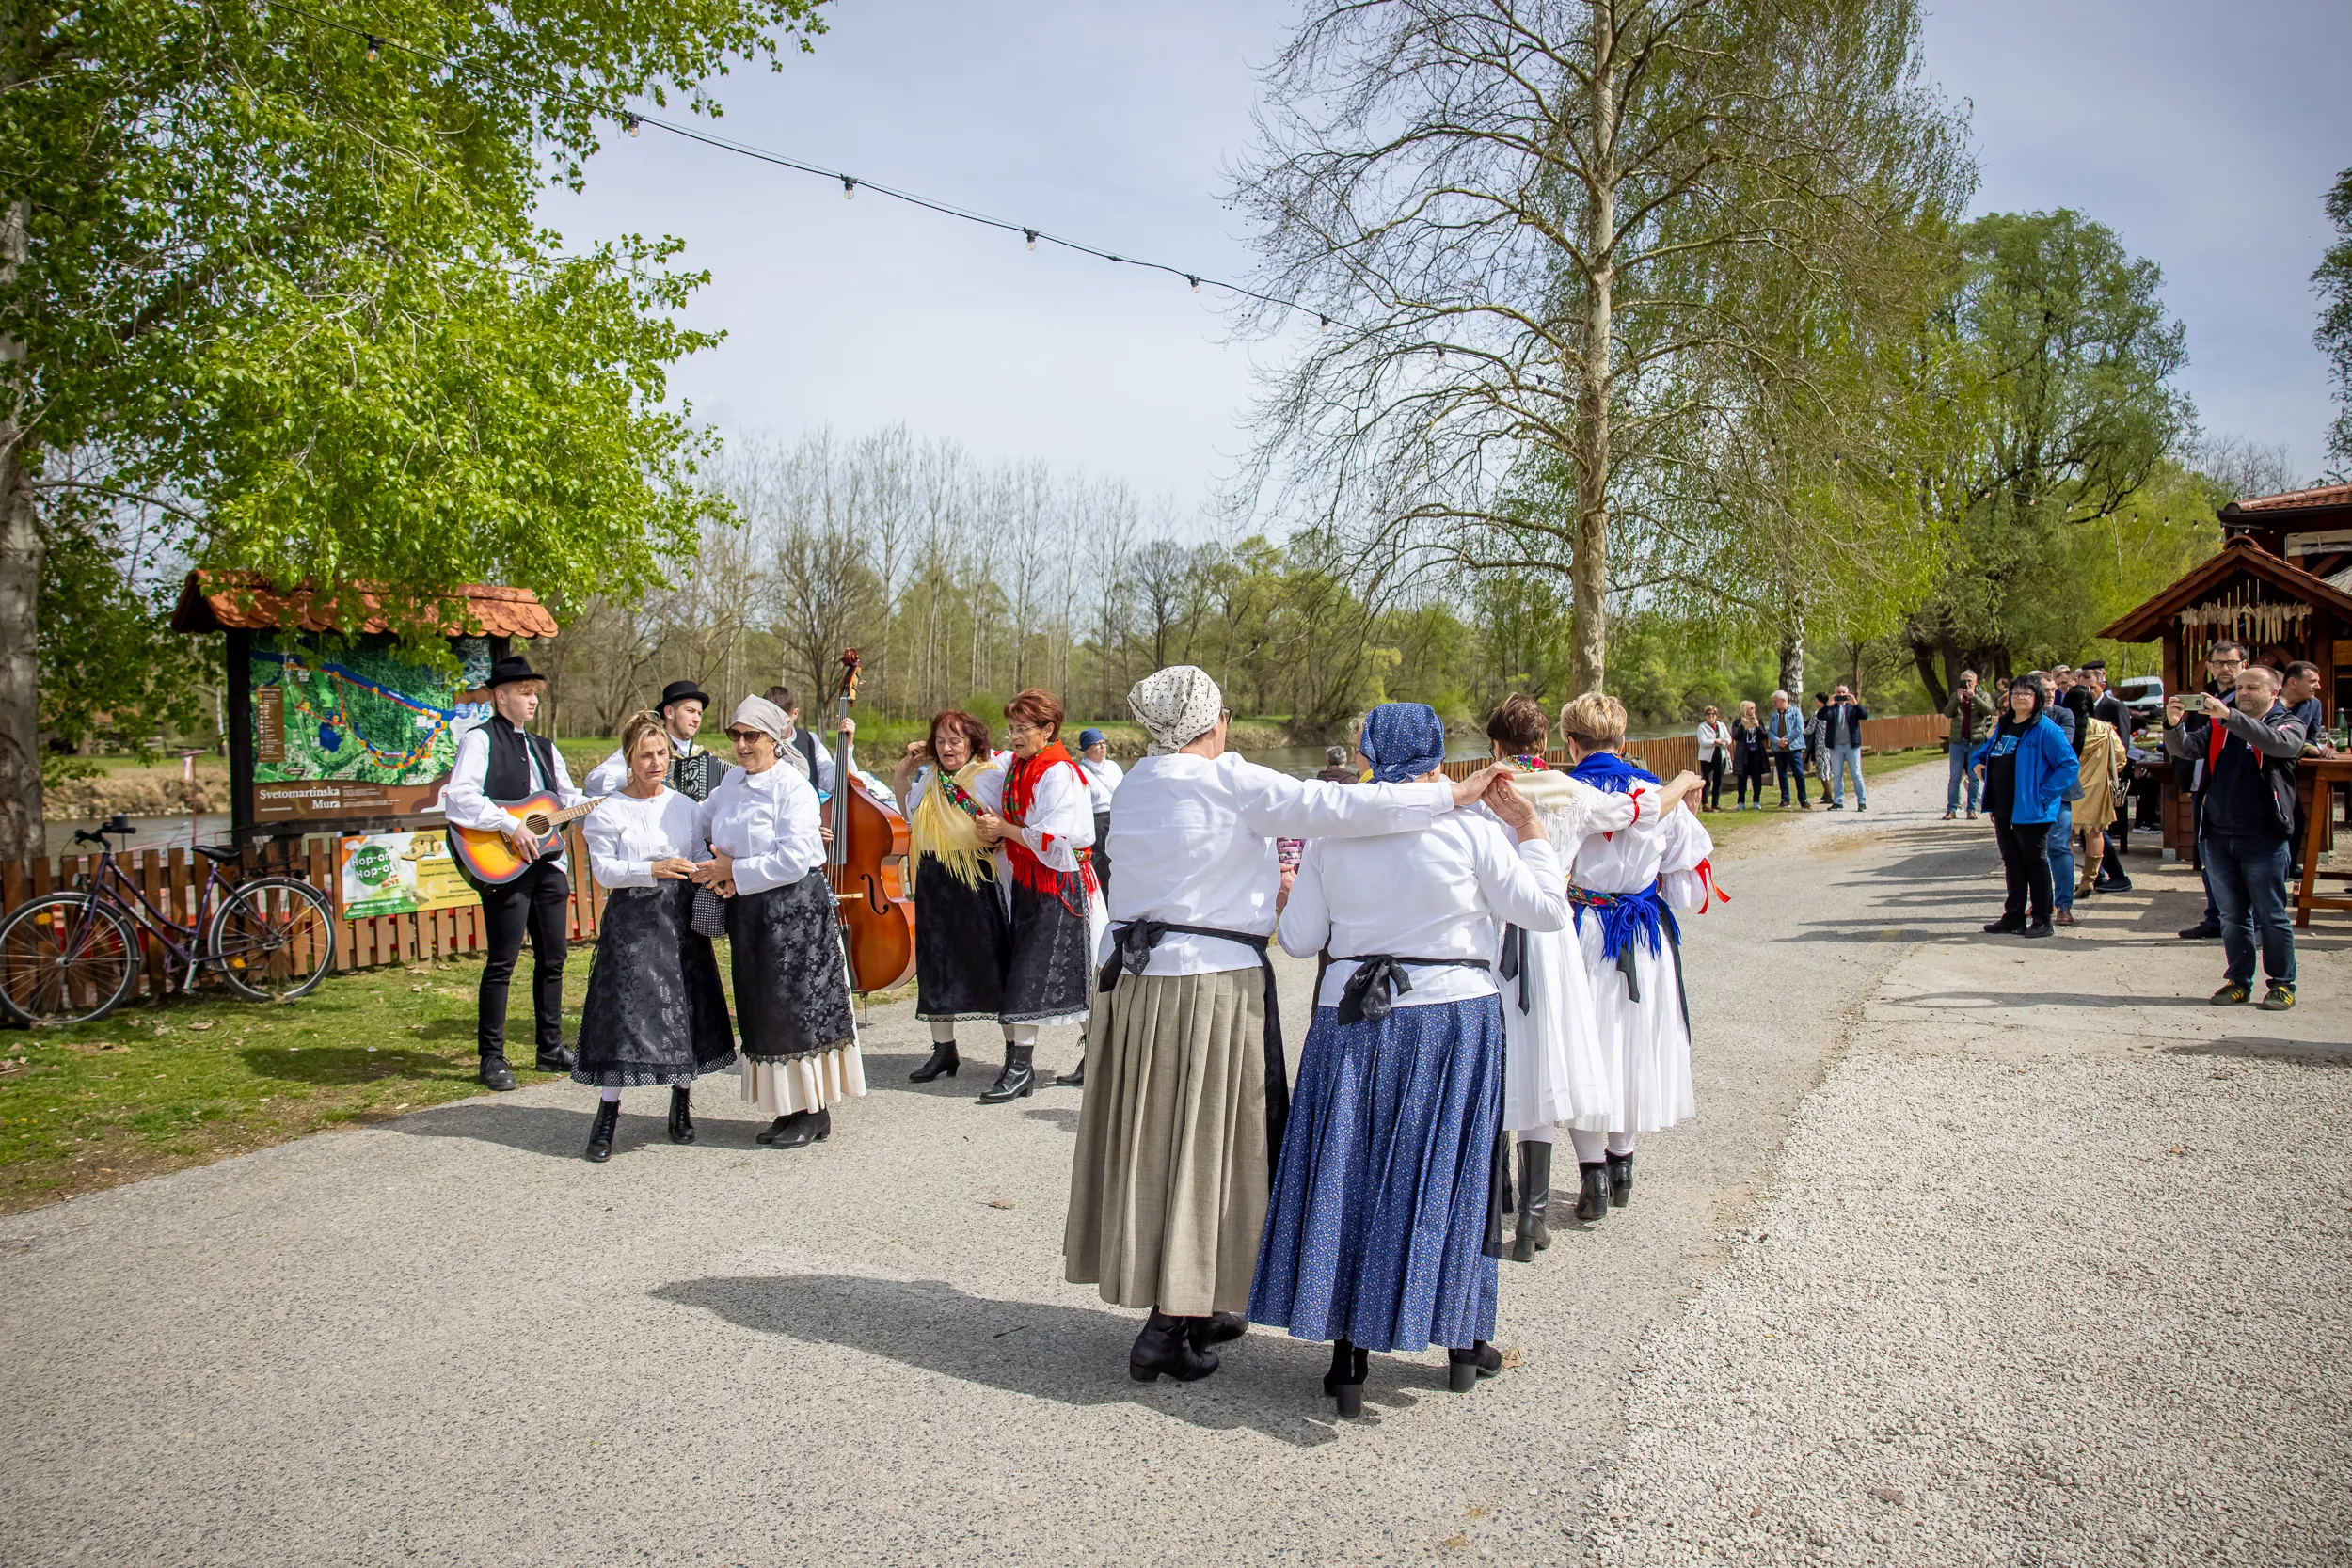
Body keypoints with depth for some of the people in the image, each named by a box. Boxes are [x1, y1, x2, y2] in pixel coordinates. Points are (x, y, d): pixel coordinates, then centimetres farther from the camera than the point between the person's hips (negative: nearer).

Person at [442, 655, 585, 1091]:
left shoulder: (544, 748, 20)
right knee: (502, 962, -4)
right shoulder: (479, 740, -3)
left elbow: (570, 800, 21)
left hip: (548, 862, 7)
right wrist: (510, 825, -22)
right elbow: (459, 796, -17)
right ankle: (492, 1058, 4)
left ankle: (551, 1049, 20)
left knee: (553, 957, 10)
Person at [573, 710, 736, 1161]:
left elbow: (699, 858, 11)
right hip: (631, 921, -3)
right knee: (625, 1012, -7)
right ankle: (607, 1116, 5)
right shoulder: (609, 810, -2)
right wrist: (652, 869, -22)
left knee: (685, 1012, 7)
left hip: (680, 918, 4)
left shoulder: (685, 805, 9)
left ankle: (681, 1107, 24)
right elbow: (603, 869, -8)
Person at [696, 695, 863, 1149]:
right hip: (749, 912, 8)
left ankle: (815, 1113, 7)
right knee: (764, 1012, 11)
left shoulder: (793, 787, -13)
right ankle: (788, 1107, 21)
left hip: (795, 909, -8)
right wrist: (718, 870, 1)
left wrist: (734, 871, -13)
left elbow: (793, 860, -20)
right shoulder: (732, 780, 9)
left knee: (799, 1006, -2)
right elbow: (702, 822, 20)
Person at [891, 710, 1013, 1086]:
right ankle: (944, 1050, 22)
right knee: (936, 962, 10)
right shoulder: (927, 779, 10)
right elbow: (898, 796, 29)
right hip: (933, 882, 6)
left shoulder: (989, 776, -5)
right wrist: (905, 764, 15)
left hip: (977, 881, -6)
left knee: (990, 960, -3)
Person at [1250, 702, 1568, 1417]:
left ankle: (1348, 1357, 12)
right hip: (1453, 1017, -1)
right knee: (1449, 1174, 11)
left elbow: (1299, 939, 4)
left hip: (1351, 1021, 2)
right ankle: (1463, 1343, 26)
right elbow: (1547, 911, -2)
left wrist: (1287, 903, 25)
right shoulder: (1470, 831, -7)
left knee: (1347, 1176, 9)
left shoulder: (1331, 836, 0)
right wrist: (1530, 830, 6)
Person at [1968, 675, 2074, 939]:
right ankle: (2014, 916, 21)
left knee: (2035, 863, 2)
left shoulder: (2045, 729, -11)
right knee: (2012, 863, 13)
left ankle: (2042, 920, 10)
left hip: (2031, 811, -7)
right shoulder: (2003, 727, 13)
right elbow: (1983, 753, 28)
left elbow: (2069, 765, -16)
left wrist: (2043, 793, -17)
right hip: (2002, 810, 7)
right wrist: (1977, 763, 7)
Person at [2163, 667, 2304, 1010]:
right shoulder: (2219, 726, 13)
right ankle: (2239, 981, 18)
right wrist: (2174, 726, -21)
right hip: (2218, 836, 4)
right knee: (2232, 915, 10)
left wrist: (2229, 715, -31)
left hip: (2263, 838, -4)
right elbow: (2184, 749, 1)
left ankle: (2283, 985, 10)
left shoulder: (2289, 724, 2)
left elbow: (2277, 743, -21)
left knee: (2272, 915, 1)